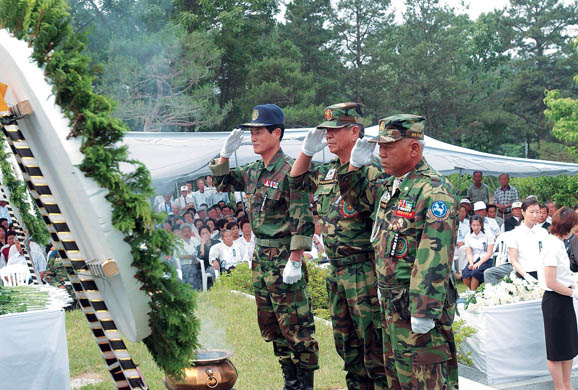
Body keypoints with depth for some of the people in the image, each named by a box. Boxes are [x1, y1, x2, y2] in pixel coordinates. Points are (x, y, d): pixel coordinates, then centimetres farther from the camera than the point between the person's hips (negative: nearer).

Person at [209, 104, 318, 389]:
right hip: (260, 258, 9)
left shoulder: (289, 171, -15)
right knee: (271, 326, 15)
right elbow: (222, 183, 25)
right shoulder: (253, 172, 10)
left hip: (283, 258, -9)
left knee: (296, 327, -2)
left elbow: (303, 220, -19)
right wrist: (225, 154, 9)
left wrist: (295, 261, -21)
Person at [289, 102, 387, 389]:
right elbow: (297, 182, 29)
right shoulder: (326, 172, 10)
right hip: (335, 272, 9)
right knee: (346, 345, 18)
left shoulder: (372, 172, -14)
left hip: (365, 273, -9)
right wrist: (307, 151, 11)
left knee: (374, 347, -3)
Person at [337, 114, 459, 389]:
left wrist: (424, 311, -26)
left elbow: (435, 259, -24)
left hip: (417, 306, -10)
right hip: (391, 304, 10)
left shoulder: (434, 191, -18)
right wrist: (354, 165, 12)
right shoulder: (389, 188, 11)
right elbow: (355, 196, 32)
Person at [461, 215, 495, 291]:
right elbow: (469, 253, 5)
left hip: (485, 260, -3)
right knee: (465, 276, -28)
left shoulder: (488, 235, 0)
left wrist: (479, 263, -17)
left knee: (475, 273, -34)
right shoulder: (468, 236, 10)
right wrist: (471, 264, -15)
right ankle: (473, 291, -6)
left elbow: (489, 253, -4)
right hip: (473, 260, 3)